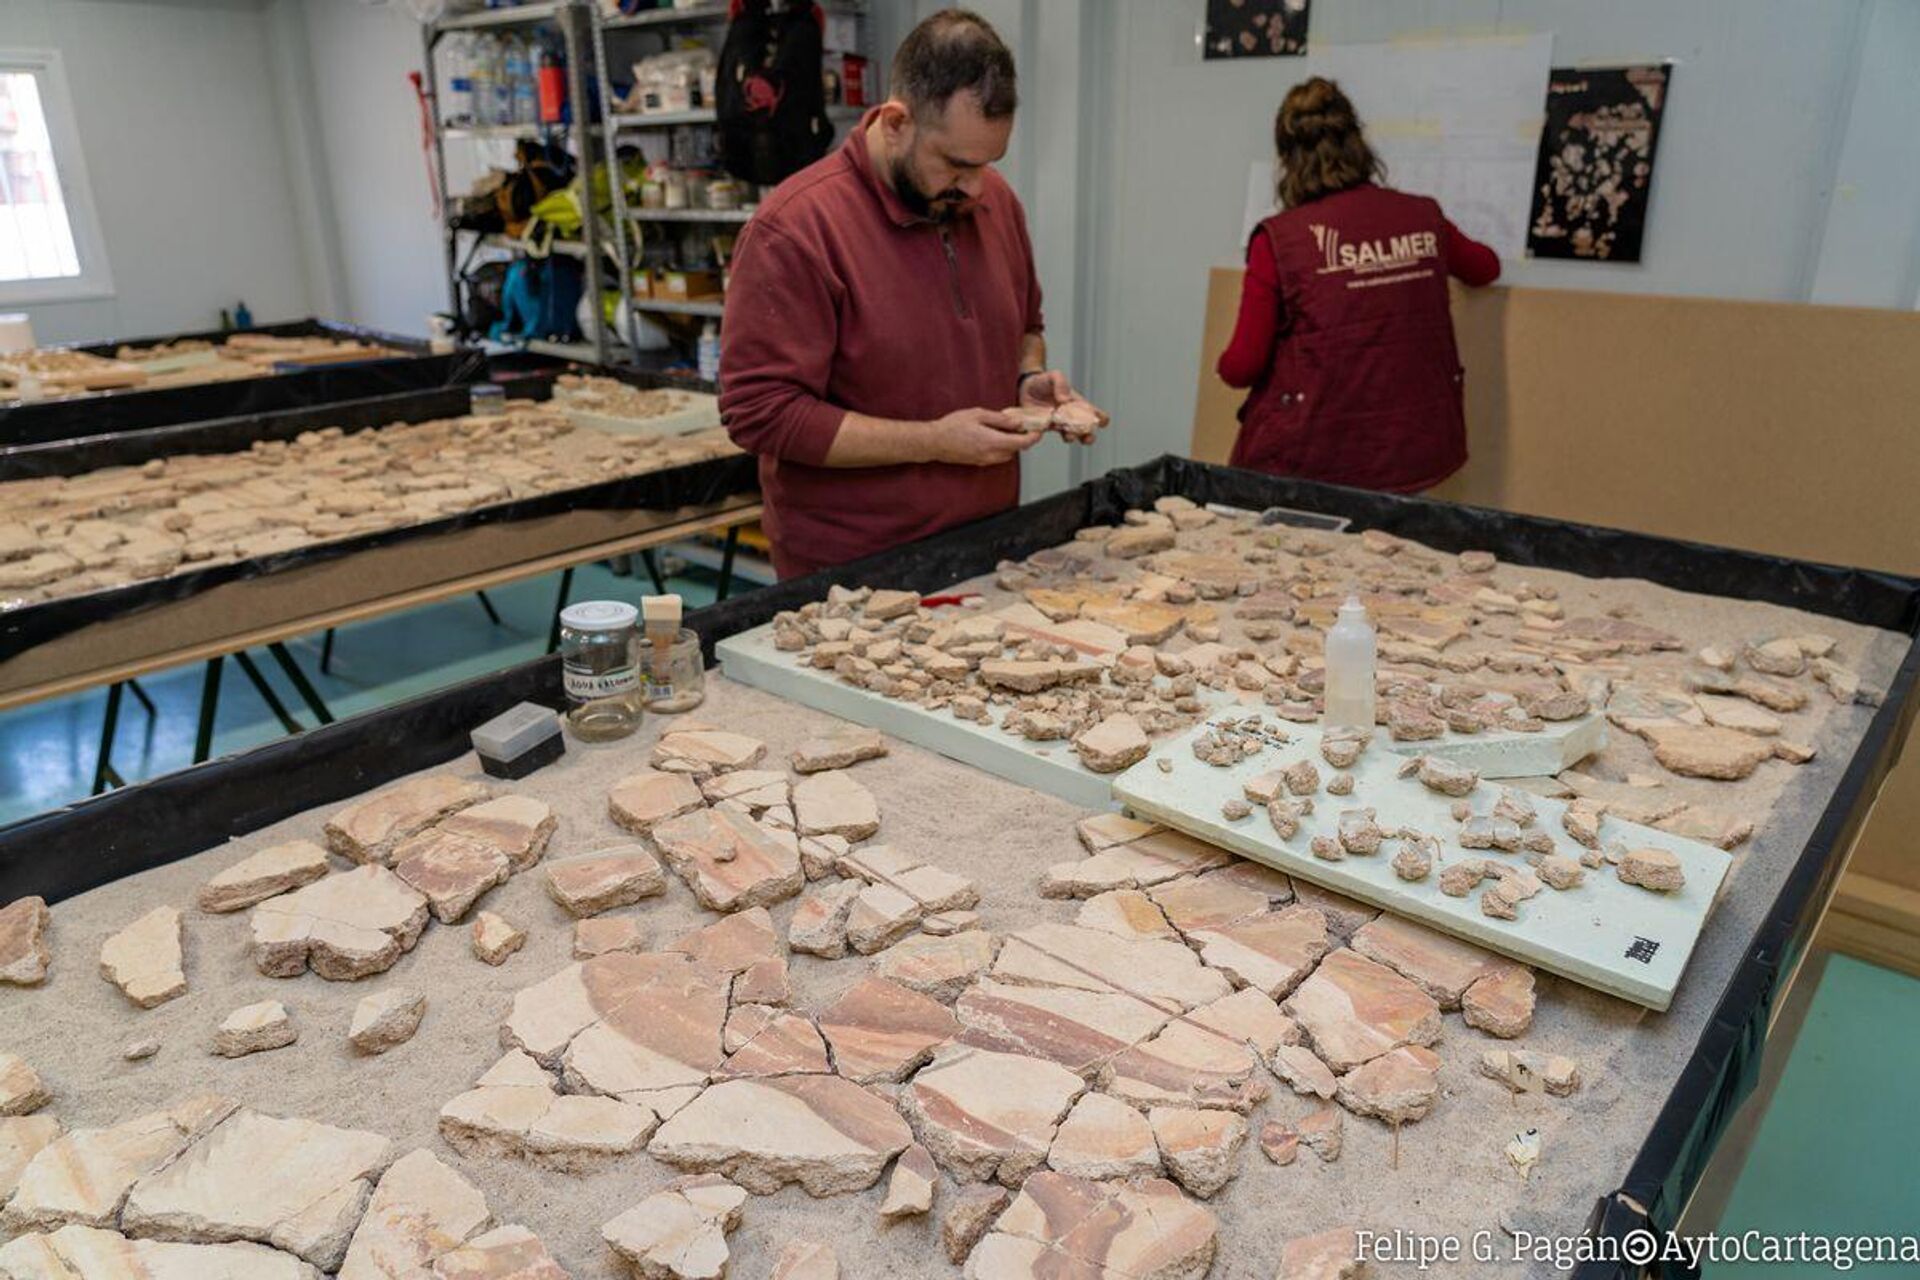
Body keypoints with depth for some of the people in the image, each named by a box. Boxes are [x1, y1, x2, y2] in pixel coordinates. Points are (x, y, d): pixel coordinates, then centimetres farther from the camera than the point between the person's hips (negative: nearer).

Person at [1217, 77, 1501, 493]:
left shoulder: (1279, 239, -8)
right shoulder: (1423, 218, 5)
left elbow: (1242, 368, -6)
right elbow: (1485, 268, 28)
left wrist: (1227, 365, 17)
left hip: (1313, 463, -4)